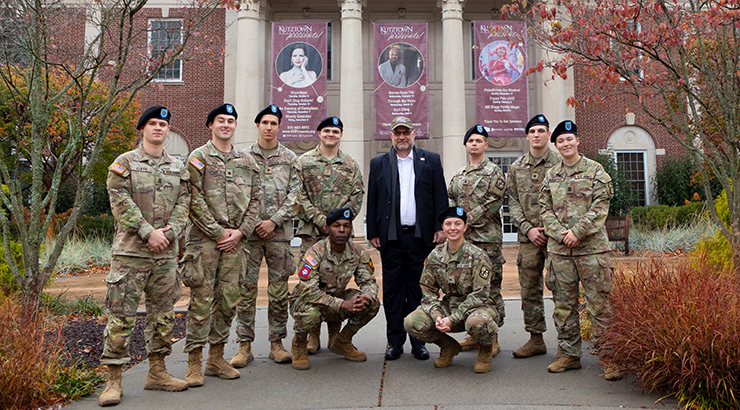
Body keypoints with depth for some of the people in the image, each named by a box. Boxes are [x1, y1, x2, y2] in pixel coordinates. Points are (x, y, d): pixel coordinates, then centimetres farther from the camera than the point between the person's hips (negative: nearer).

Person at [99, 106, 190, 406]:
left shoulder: (177, 167, 15)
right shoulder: (125, 163, 3)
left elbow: (183, 202, 8)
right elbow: (121, 202, -7)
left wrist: (170, 231, -9)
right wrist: (149, 232, -15)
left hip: (166, 251, 4)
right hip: (130, 250, -4)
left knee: (163, 314, 9)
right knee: (121, 316, -4)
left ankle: (157, 372, 21)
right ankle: (113, 379, 6)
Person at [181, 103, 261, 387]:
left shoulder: (247, 161, 14)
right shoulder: (199, 157, 0)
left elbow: (254, 200, 11)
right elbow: (195, 201, -8)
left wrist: (241, 231, -3)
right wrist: (219, 232, -12)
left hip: (236, 240, 5)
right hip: (204, 239, -4)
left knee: (228, 300, 7)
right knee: (201, 300, -3)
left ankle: (216, 358, 20)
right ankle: (194, 361, 8)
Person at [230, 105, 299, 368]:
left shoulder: (290, 159, 9)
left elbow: (295, 194, 2)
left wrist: (274, 221, -9)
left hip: (279, 232, 1)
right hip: (249, 231, 0)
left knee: (279, 291, 4)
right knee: (246, 289, 0)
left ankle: (276, 343, 15)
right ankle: (244, 345, 10)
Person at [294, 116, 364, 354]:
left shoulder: (351, 165, 11)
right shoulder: (304, 162, 6)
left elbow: (357, 195, 6)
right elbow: (299, 195, -2)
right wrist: (319, 219, -11)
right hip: (311, 231, -1)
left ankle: (335, 336, 15)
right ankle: (312, 335, 10)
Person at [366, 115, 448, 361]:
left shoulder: (431, 161, 9)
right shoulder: (378, 164, 11)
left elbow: (440, 197, 6)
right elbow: (372, 201, 10)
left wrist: (440, 228, -2)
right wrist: (372, 233, 4)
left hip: (421, 237, -1)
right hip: (390, 238, 1)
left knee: (418, 290, 5)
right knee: (392, 291, 5)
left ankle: (418, 341, 15)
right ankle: (395, 341, 15)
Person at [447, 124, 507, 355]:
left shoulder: (494, 172, 0)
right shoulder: (458, 176, 19)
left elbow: (493, 204, -10)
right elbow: (450, 203, 15)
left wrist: (468, 221, -13)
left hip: (487, 238, -6)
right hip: (462, 239, 6)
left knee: (490, 288, -4)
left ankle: (492, 339, 4)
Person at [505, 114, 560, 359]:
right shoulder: (516, 168, 12)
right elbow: (513, 203, 9)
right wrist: (528, 228, -4)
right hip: (528, 237, 4)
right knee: (529, 288, 7)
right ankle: (536, 339, 17)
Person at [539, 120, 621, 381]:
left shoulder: (595, 170, 2)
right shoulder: (551, 175, 14)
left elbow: (600, 207, -5)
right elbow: (545, 209, 10)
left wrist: (577, 232, -14)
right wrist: (560, 233, -6)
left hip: (591, 246, -4)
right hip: (559, 248, 4)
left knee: (599, 303, -3)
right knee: (564, 304, 9)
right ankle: (569, 354, 20)